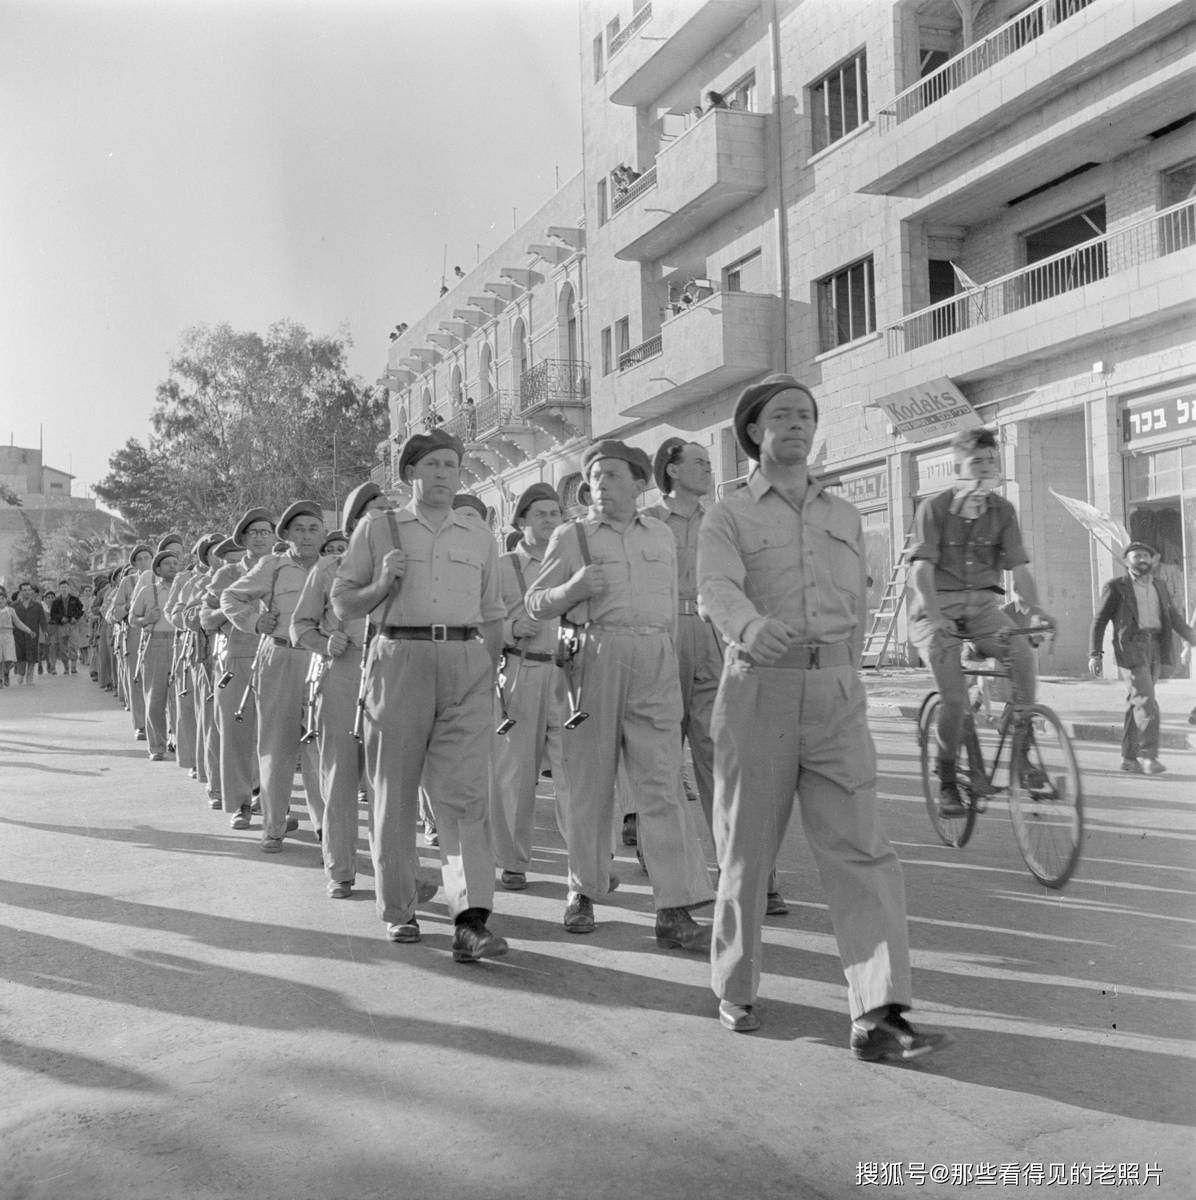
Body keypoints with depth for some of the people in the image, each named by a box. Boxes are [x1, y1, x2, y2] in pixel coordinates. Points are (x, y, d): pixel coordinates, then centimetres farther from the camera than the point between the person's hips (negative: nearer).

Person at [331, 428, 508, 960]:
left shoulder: (479, 537, 17)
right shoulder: (377, 528, 10)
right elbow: (341, 604, 10)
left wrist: (489, 672, 11)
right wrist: (383, 584, -8)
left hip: (467, 663, 1)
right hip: (399, 658, -1)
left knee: (464, 792, -9)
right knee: (394, 791, 5)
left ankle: (471, 920, -14)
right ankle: (398, 907, 18)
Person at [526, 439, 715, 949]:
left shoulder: (661, 536, 19)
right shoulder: (571, 537, 10)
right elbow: (535, 604, 10)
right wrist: (574, 587, -9)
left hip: (656, 663, 2)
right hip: (594, 657, -1)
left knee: (662, 785, -5)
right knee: (589, 782, 4)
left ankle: (674, 911, -6)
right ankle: (583, 891, 20)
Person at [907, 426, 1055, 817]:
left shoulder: (1003, 511, 4)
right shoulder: (934, 508, -7)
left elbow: (1018, 569, -3)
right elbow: (922, 570, -17)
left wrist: (1036, 609, -22)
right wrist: (937, 618, -33)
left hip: (982, 605, 3)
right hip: (937, 609, -3)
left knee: (1023, 652, -27)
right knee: (955, 696, -19)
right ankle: (946, 781, 0)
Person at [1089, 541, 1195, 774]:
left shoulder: (1159, 585, 17)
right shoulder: (1116, 586, 1)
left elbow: (1173, 615, 13)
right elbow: (1099, 620, 1)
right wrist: (1095, 654, -5)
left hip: (1155, 647, 5)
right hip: (1131, 647, -5)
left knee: (1137, 703, 8)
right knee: (1146, 702, -14)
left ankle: (1129, 757, 14)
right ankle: (1148, 755, -11)